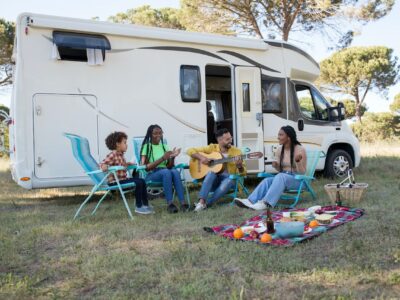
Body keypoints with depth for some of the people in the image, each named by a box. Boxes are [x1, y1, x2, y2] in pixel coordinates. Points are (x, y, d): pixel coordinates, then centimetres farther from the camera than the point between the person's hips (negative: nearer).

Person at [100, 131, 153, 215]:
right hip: (115, 181, -10)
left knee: (142, 181, 9)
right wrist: (104, 166, -45)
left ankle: (145, 204, 14)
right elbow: (103, 163, -26)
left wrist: (129, 164, 20)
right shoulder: (112, 155, -16)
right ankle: (139, 207, -8)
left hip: (123, 179, 10)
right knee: (138, 183, -21)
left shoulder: (120, 155, 12)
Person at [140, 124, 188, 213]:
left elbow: (169, 167, 11)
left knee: (175, 171, -31)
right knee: (166, 172, -36)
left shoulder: (164, 146, 14)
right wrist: (162, 158, -17)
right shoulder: (146, 147, 0)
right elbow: (145, 167, -11)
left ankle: (182, 203, -37)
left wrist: (172, 157, -9)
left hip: (166, 172, 4)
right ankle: (170, 204, -35)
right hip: (151, 175, -4)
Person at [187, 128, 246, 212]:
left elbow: (243, 172, 0)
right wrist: (201, 157, -18)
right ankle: (201, 201, -40)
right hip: (212, 180, 0)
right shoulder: (212, 148, -1)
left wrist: (239, 166, -23)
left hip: (228, 178, 0)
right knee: (211, 172, -34)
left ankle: (206, 203, -31)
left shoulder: (236, 151, 0)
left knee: (229, 181, -35)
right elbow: (190, 151, 0)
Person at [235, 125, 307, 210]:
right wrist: (276, 166, -9)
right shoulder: (279, 150, 6)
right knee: (267, 180, -24)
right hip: (283, 178, 6)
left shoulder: (300, 149, -12)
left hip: (297, 179, -5)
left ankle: (266, 203, -48)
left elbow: (302, 172, -12)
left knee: (280, 177, -36)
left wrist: (298, 161, -31)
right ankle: (250, 201, -42)